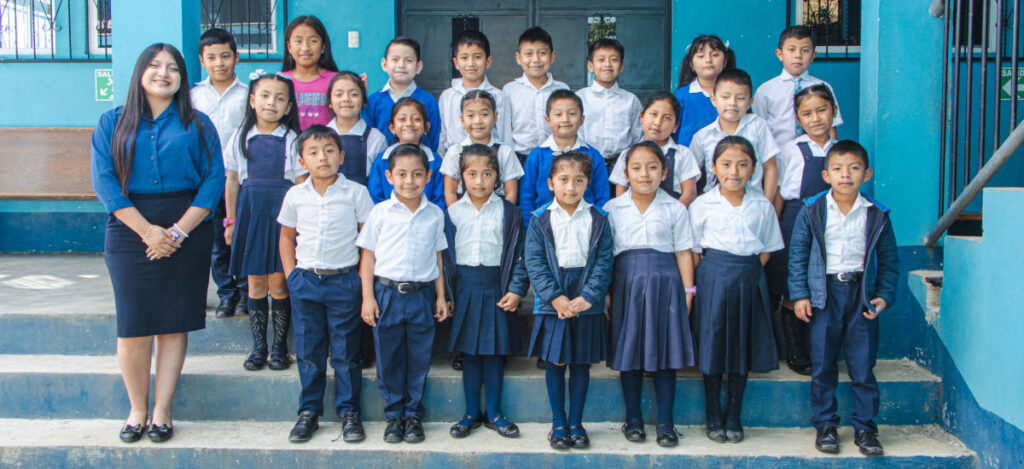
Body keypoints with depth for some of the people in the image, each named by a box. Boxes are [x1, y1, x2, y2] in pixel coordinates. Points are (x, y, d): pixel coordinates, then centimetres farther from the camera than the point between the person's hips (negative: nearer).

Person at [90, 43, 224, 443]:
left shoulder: (198, 125, 8)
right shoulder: (112, 123, 9)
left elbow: (214, 179, -1)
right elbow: (104, 180, -1)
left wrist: (178, 231, -12)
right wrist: (146, 230, -12)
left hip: (187, 232, 0)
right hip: (130, 230, 0)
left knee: (174, 323, 2)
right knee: (133, 326, -2)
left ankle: (162, 411, 12)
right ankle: (137, 409, 14)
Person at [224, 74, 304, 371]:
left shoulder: (292, 140, 1)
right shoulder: (241, 137, 7)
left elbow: (301, 185, 0)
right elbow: (232, 182, 11)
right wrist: (231, 221, 10)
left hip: (282, 214, -2)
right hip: (250, 213, 2)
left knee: (278, 284, 0)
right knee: (255, 284, 5)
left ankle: (279, 347, 12)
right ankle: (258, 347, 16)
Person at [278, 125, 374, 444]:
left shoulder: (356, 193, -3)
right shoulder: (295, 196, 4)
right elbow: (286, 237, 15)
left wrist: (364, 282, -4)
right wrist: (291, 276, 6)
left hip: (344, 280, -2)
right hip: (305, 282, 2)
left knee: (346, 351, 5)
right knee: (308, 351, 9)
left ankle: (348, 411, 16)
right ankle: (309, 411, 21)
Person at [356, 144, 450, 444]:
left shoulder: (435, 214, 5)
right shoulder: (381, 213, 0)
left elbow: (437, 258, 12)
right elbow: (368, 256, 2)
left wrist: (441, 296, 10)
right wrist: (368, 297, -3)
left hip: (422, 295, 1)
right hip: (387, 293, -1)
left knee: (419, 359, 7)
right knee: (388, 359, 6)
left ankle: (414, 415, 21)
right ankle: (394, 415, 21)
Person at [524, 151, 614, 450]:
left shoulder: (598, 220, 2)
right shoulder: (540, 219, 0)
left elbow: (604, 261, -2)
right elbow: (534, 262, -6)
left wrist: (589, 296, -14)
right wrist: (555, 297, -15)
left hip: (587, 304, 1)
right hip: (552, 303, -1)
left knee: (581, 364, 9)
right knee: (554, 363, 5)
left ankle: (576, 423, 22)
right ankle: (558, 424, 19)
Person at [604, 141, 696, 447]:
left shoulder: (675, 209, 5)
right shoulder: (612, 209, 5)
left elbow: (683, 252, 5)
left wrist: (688, 291, 1)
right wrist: (605, 292, 0)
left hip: (665, 282, 0)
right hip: (626, 282, 0)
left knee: (665, 351, 4)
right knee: (629, 350, 5)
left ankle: (665, 421, 14)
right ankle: (633, 418, 19)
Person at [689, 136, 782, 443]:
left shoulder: (762, 206, 4)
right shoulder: (703, 205, -1)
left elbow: (767, 248, 9)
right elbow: (694, 250, 3)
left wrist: (749, 272, -2)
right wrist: (705, 278, -5)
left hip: (749, 279, 2)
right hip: (713, 277, -2)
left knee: (743, 345, 7)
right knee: (713, 343, 1)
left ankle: (734, 417, 20)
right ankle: (713, 417, 14)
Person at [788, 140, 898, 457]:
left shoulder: (876, 214, 1)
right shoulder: (812, 210, -1)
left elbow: (889, 259, 8)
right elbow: (797, 253, 1)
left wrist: (884, 295, -1)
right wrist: (799, 294, -4)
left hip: (861, 293, 0)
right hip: (824, 292, 0)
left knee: (862, 365, 4)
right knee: (823, 365, 6)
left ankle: (865, 427, 17)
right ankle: (825, 425, 18)